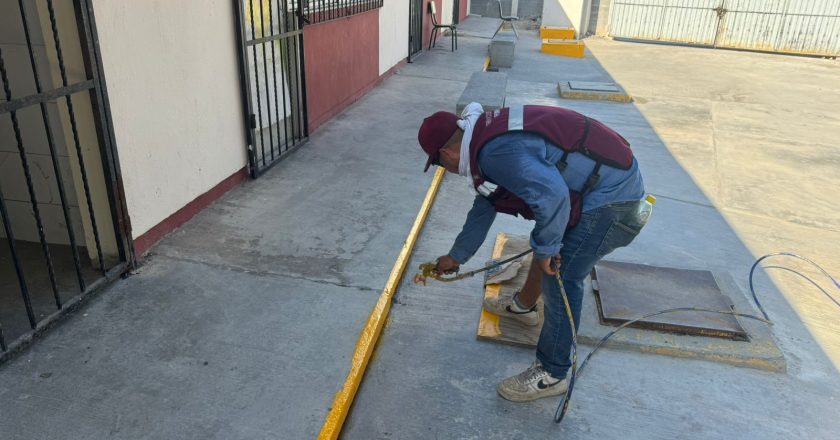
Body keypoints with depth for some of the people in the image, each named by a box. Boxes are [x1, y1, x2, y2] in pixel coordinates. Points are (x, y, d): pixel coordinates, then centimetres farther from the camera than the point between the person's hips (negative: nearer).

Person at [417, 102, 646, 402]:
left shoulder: (496, 152, -25)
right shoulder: (488, 137, 10)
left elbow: (551, 195, -37)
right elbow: (483, 208, 21)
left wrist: (545, 249, -20)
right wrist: (456, 256, 30)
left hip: (611, 196, -10)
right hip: (608, 178, 10)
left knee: (561, 277, -6)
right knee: (546, 245, 24)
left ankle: (551, 375, 8)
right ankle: (524, 305, 48)